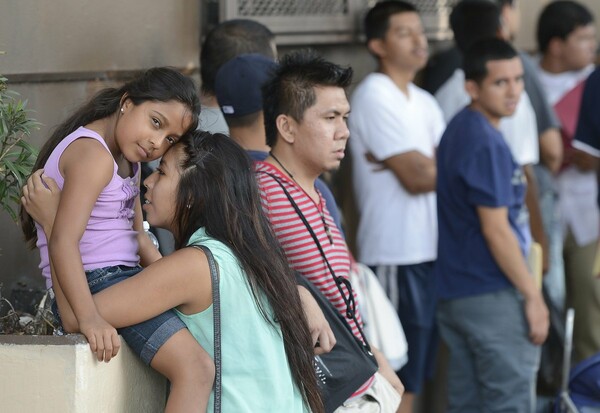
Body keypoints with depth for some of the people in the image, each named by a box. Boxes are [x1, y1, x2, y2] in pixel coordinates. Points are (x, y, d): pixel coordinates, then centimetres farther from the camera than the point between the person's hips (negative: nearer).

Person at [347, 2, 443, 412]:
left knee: (414, 375, 13)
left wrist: (421, 165, -14)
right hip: (397, 258, -8)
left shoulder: (424, 102, 16)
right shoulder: (374, 98, -11)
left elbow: (423, 172, 6)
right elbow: (417, 178, -17)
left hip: (428, 251, 8)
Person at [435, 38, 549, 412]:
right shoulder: (487, 144, -18)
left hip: (455, 293, 9)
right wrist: (532, 295, -14)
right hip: (493, 297, -9)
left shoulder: (457, 131, 12)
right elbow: (495, 230, -19)